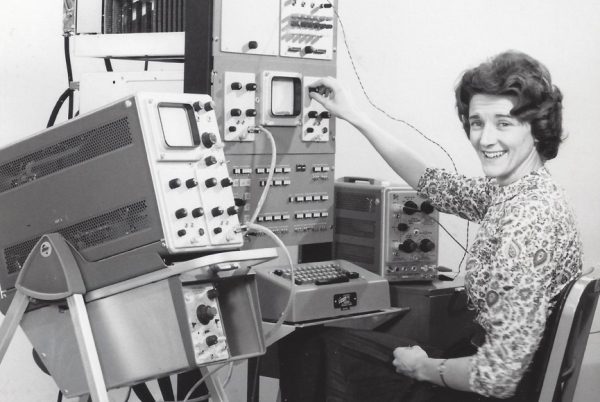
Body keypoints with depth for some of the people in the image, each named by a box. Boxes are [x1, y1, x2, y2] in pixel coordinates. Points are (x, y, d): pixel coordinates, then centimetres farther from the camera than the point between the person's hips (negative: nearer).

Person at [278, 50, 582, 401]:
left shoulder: (530, 221, -29)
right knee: (307, 343, 13)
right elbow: (433, 182, 13)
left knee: (315, 349, 5)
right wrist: (354, 115, 13)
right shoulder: (509, 190, -2)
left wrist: (425, 368, -11)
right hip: (481, 361, 8)